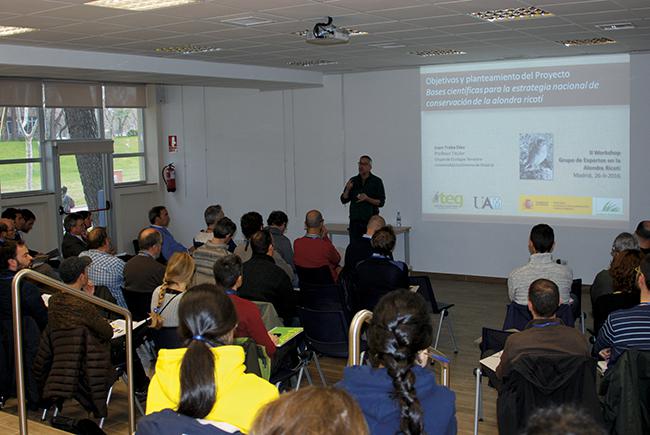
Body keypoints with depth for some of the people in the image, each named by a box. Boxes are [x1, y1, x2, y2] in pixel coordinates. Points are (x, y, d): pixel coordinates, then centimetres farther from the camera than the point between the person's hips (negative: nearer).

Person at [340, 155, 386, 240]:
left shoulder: (377, 181, 0)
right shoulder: (353, 181, 10)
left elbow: (381, 202, -4)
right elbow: (344, 200, 8)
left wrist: (367, 199, -19)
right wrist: (347, 190, -10)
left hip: (371, 221, -3)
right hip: (355, 221, 3)